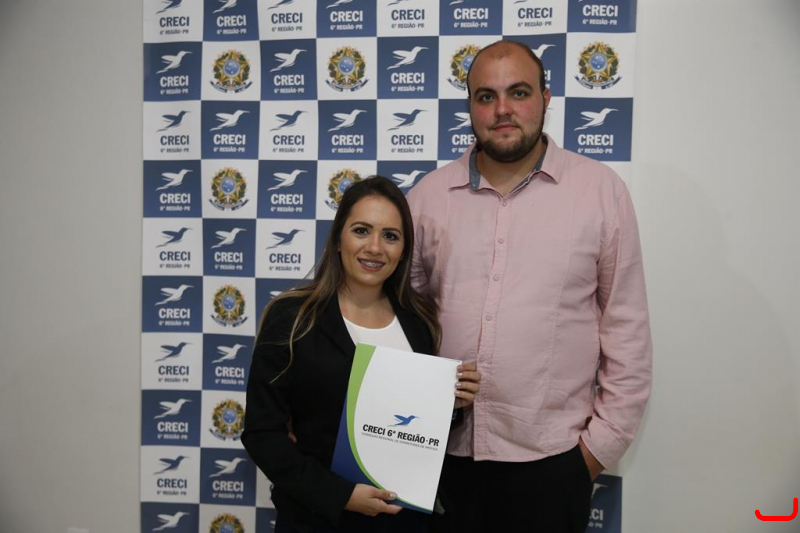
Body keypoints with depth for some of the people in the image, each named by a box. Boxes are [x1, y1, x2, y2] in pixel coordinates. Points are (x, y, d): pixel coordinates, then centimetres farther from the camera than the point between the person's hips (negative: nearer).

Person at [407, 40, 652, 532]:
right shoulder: (430, 194, 3)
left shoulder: (601, 190, -3)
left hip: (550, 457, -2)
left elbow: (626, 327, -1)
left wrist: (604, 439, -1)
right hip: (444, 451, 2)